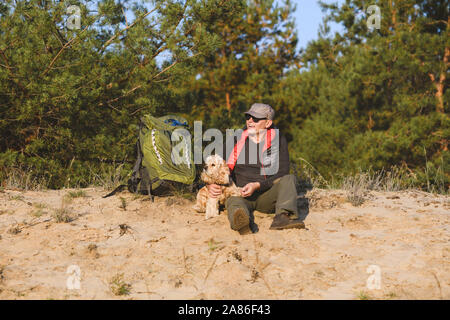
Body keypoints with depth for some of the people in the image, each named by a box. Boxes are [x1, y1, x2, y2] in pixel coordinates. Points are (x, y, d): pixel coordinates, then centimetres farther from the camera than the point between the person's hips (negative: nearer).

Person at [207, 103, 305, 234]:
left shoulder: (278, 140, 5)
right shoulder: (237, 139, 9)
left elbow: (282, 174, -3)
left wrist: (257, 185, -18)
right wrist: (210, 183, -7)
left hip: (267, 196, 0)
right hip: (240, 194, 0)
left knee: (289, 179, -25)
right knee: (233, 201, -34)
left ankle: (283, 217, -51)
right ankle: (242, 223, -70)